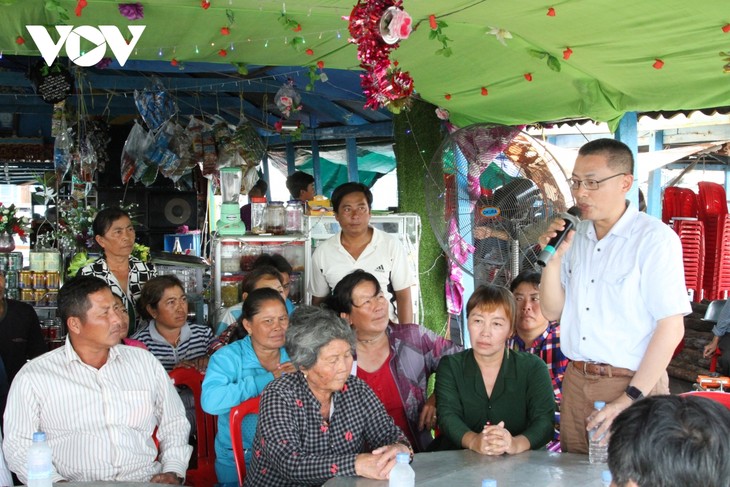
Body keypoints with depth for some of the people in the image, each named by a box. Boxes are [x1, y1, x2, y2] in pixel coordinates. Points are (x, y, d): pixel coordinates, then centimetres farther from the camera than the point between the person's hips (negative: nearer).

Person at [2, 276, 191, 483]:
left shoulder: (145, 362, 13)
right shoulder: (33, 376, 4)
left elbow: (174, 423, 18)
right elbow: (18, 445, 2)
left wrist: (173, 472, 1)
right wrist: (57, 482, -14)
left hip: (148, 481, 3)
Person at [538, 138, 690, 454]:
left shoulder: (654, 239, -12)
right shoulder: (575, 236, 7)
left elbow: (671, 328, -15)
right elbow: (552, 312, 10)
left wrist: (631, 399, -18)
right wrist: (553, 259, -6)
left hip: (632, 384, -6)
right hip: (575, 381, 6)